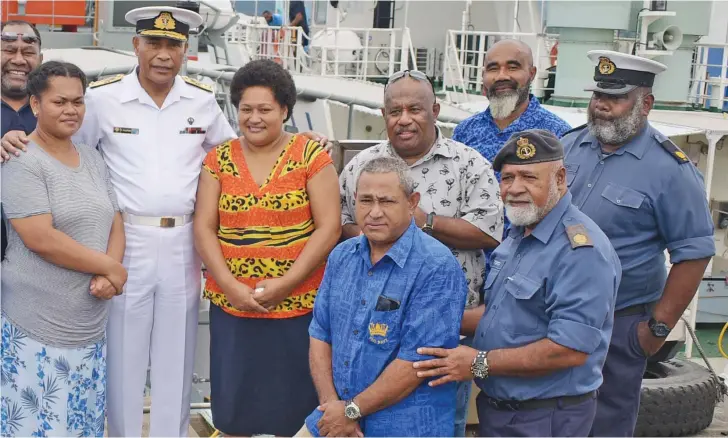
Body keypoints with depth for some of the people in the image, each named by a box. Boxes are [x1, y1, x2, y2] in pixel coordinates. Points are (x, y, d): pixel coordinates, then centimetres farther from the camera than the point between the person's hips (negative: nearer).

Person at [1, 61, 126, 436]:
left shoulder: (93, 159, 12)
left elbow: (115, 223, 11)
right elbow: (40, 239, -20)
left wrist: (108, 274, -9)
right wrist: (109, 268, -12)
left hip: (92, 327, 7)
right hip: (38, 329, -7)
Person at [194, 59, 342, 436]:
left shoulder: (311, 155, -3)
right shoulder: (219, 159, 5)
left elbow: (329, 228, -8)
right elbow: (204, 228, 2)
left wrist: (285, 284, -14)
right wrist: (231, 285, -11)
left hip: (297, 305, -2)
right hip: (231, 306, 3)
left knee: (289, 405, 6)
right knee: (233, 406, 10)